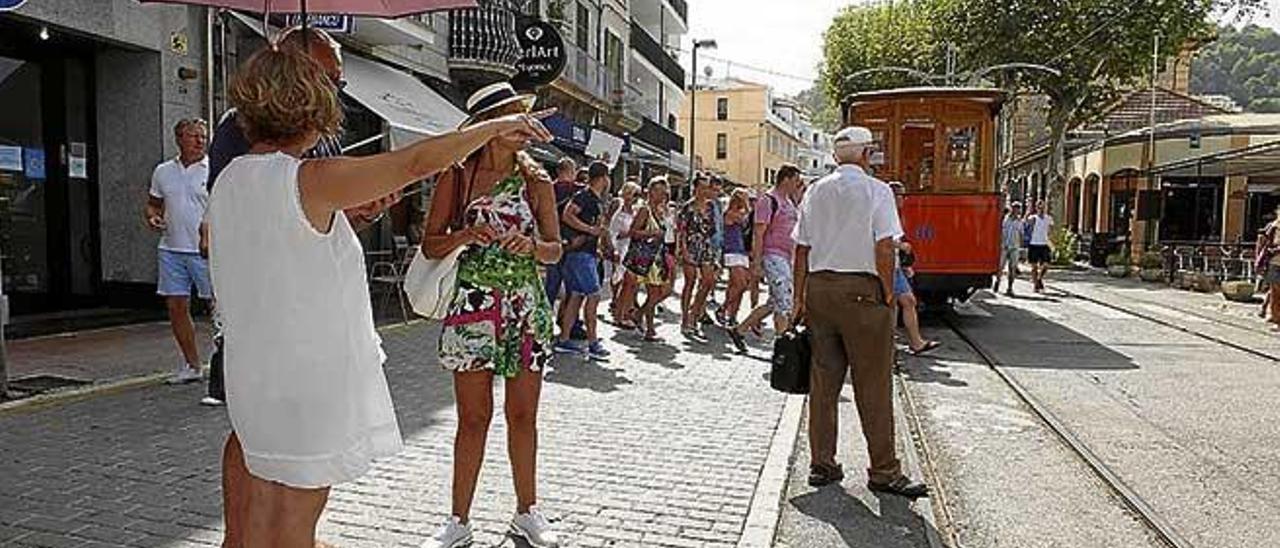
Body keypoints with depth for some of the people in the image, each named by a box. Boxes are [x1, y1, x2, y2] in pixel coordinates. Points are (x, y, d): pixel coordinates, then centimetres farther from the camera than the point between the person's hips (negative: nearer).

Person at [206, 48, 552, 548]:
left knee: (260, 507, 19)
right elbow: (420, 161, -17)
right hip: (309, 372, -7)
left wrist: (353, 210, 18)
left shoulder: (227, 182, 5)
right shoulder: (312, 180, -19)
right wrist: (495, 127, -6)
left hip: (253, 370, 8)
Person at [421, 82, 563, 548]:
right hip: (473, 305, -2)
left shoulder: (536, 180, 6)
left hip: (527, 306, 2)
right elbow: (431, 245, 3)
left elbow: (556, 249, 8)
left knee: (523, 416, 9)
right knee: (473, 418, 4)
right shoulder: (457, 177, 1)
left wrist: (530, 245, -13)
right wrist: (464, 237, -16)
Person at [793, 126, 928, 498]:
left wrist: (800, 299, 12)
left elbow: (802, 249, 9)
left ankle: (821, 464, 16)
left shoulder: (815, 192, 10)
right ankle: (884, 471, 8)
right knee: (873, 385, 1)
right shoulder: (876, 191, -4)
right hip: (861, 290, -5)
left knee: (823, 380, 10)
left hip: (818, 288, 5)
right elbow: (884, 248, -11)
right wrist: (888, 294, -3)